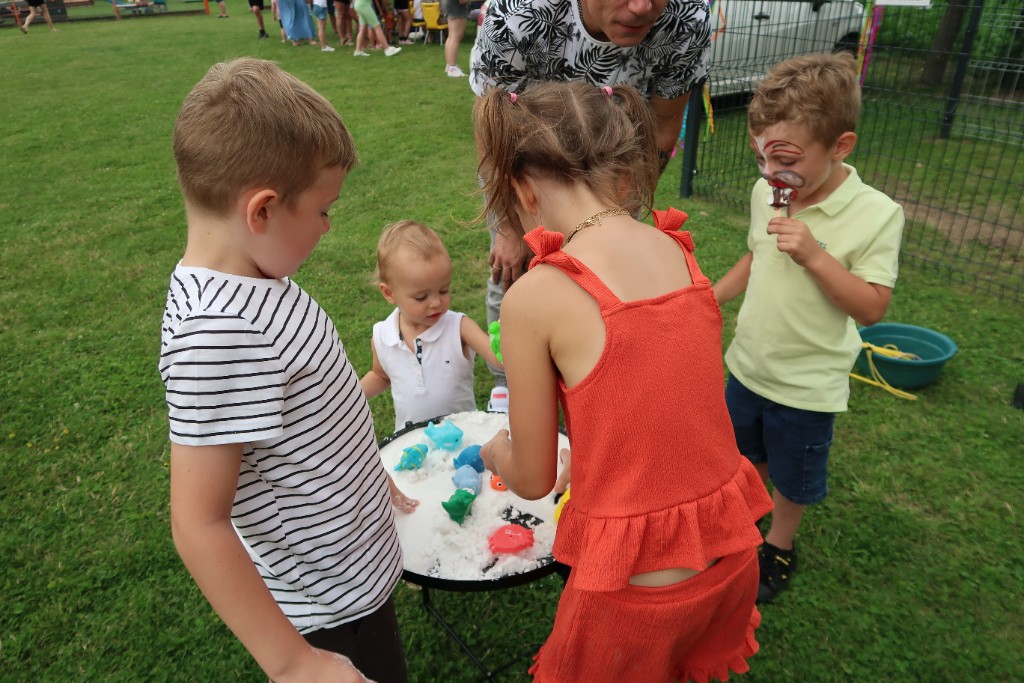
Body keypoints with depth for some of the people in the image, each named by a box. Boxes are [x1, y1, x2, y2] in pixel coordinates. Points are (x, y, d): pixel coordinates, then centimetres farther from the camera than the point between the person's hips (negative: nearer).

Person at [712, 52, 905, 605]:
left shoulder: (875, 214, -21)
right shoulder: (766, 193, -6)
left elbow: (872, 308, -21)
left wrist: (815, 255, -32)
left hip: (807, 386, -4)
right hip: (749, 365, 5)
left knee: (792, 476, 18)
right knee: (747, 456, 25)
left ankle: (779, 547, 45)